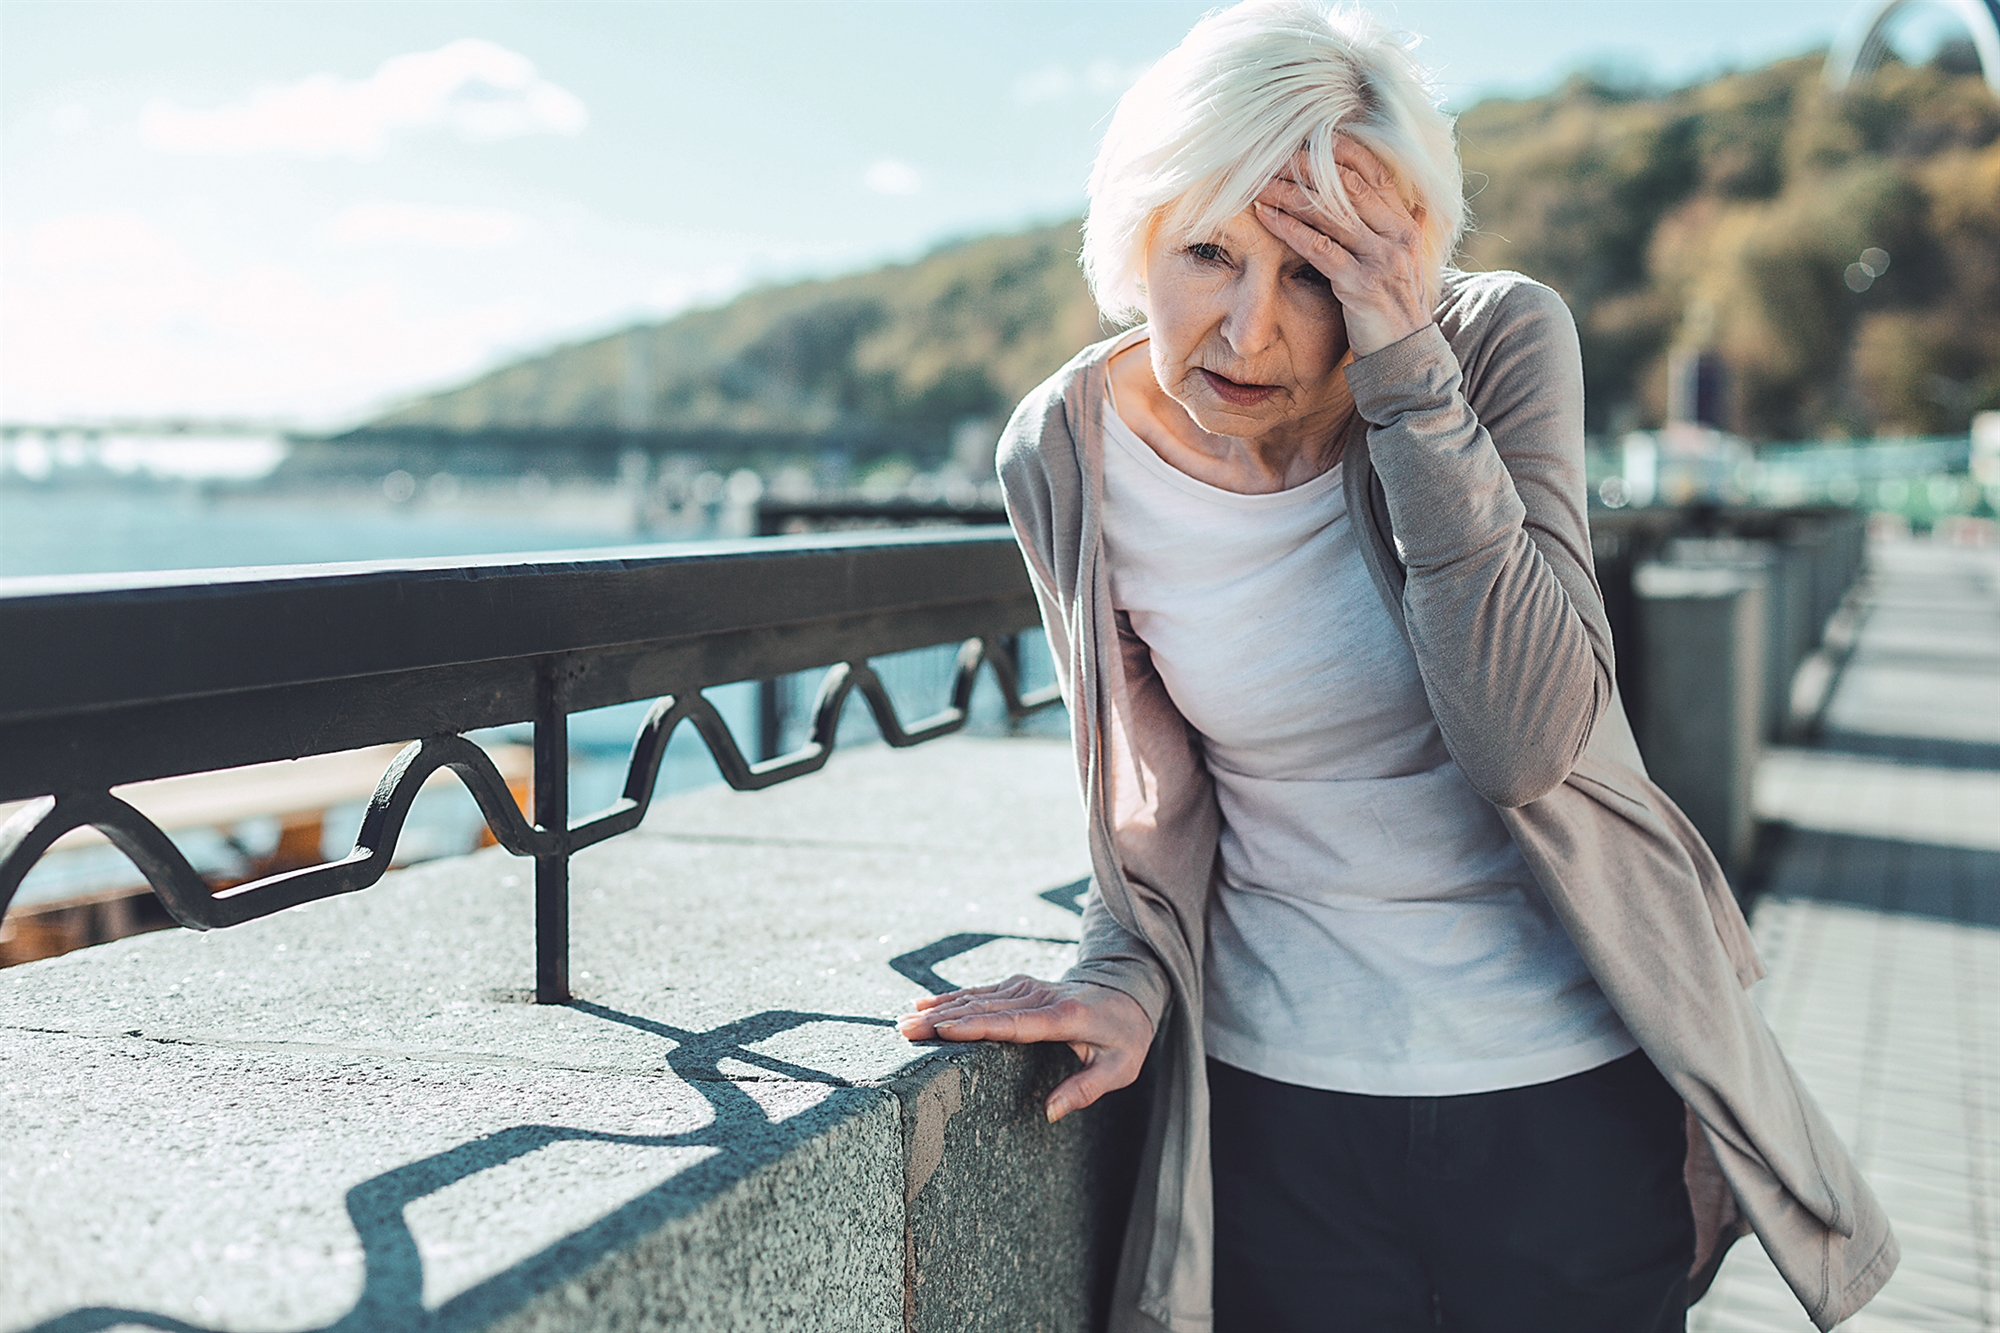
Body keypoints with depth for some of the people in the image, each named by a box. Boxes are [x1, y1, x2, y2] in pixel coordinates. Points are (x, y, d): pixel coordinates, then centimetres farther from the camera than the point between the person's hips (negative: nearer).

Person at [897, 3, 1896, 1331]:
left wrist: (1409, 378, -29)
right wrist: (1127, 974, -14)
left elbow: (1524, 746, -25)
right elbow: (1152, 787, 3)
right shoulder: (1066, 454, -10)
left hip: (1570, 1084, -1)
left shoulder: (1503, 341, -15)